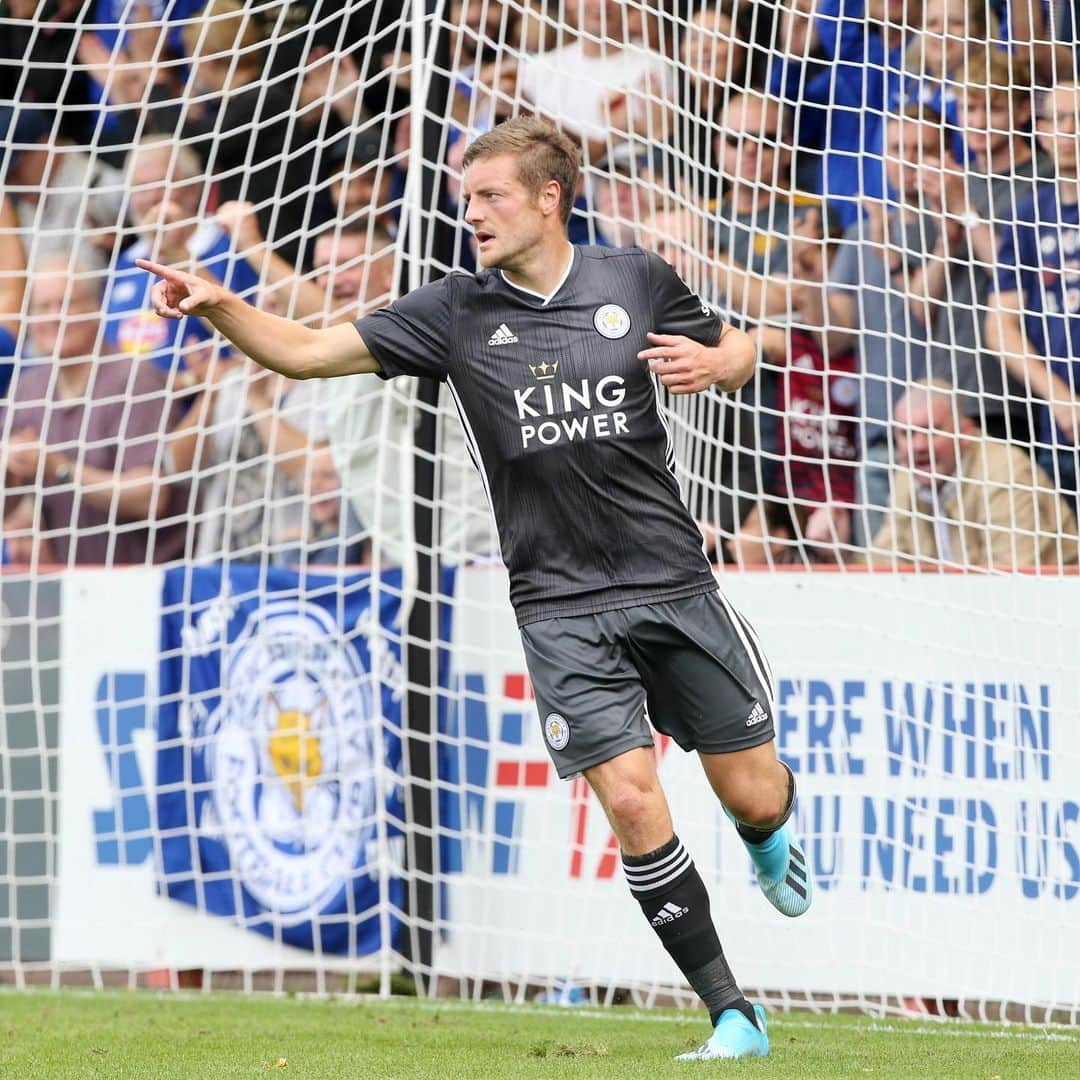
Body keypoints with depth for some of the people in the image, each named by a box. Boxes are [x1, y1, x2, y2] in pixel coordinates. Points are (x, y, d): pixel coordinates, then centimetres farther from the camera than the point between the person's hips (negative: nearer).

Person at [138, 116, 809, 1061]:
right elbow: (312, 351, -3)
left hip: (674, 585, 0)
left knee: (753, 795, 6)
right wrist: (217, 305, -19)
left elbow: (737, 351, 15)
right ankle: (734, 1017, 0)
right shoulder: (456, 312, 0)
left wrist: (714, 364, -8)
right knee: (631, 801, -13)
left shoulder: (636, 281, 1)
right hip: (560, 606, 0)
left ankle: (770, 839, 47)